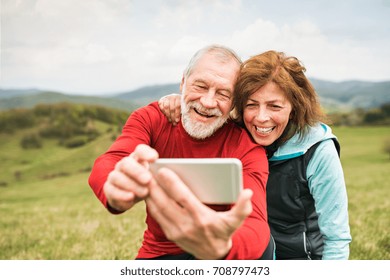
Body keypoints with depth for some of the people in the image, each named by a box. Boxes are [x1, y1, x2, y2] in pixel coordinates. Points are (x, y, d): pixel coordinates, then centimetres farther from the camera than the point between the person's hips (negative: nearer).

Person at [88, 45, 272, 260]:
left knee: (262, 243, -31)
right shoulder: (150, 118, -11)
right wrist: (118, 193, -53)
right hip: (159, 253, 3)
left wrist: (222, 248, -57)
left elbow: (256, 227, -33)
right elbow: (102, 169, -28)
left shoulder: (246, 147, -18)